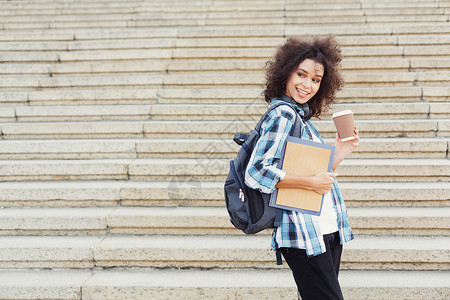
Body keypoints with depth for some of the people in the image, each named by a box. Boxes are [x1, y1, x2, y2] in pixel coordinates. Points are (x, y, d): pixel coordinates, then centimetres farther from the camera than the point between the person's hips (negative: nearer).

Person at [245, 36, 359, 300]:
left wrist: (339, 154, 7)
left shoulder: (301, 116, 15)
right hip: (304, 237, -9)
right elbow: (257, 173, -23)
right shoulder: (283, 115, -12)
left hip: (328, 231, 9)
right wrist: (311, 182, -20)